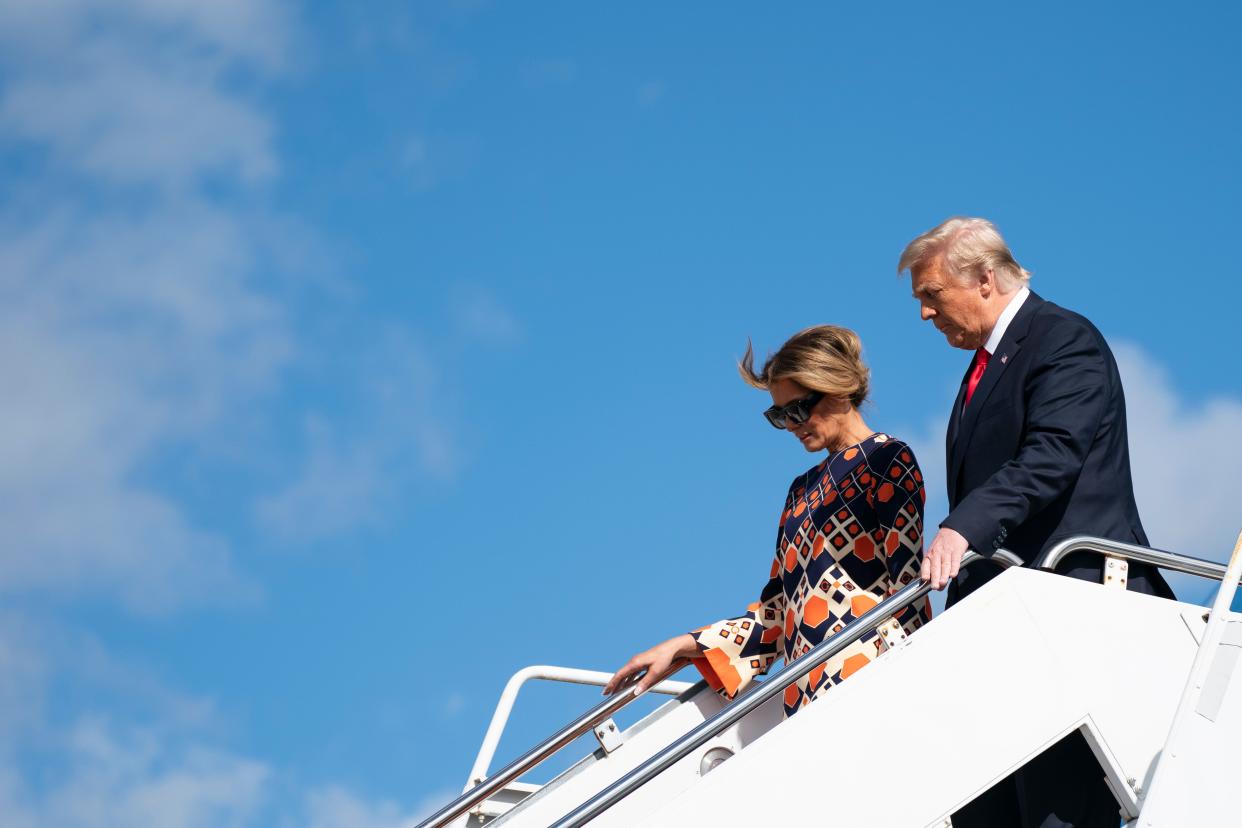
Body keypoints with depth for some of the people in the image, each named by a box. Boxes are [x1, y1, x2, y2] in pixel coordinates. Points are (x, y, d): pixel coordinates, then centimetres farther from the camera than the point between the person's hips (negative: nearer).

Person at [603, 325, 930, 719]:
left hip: (870, 687, -6)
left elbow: (908, 585, -5)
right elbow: (777, 613, 21)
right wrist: (681, 647, 14)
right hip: (805, 696, 6)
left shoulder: (887, 462, 4)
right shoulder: (802, 490, 25)